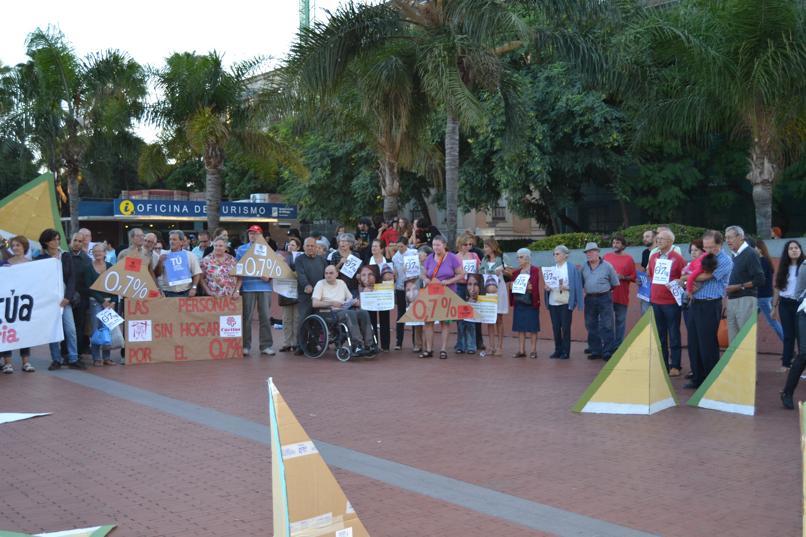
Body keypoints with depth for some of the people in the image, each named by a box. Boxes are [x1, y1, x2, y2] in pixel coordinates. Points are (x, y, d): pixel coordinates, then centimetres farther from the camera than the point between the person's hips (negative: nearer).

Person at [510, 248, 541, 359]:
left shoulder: (535, 270, -3)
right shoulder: (516, 272, 14)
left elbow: (534, 286, -13)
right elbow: (511, 285, 14)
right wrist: (511, 286, -7)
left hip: (531, 302, -5)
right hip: (519, 302, 5)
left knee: (532, 327, 0)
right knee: (520, 327, 5)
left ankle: (533, 350, 5)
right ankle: (521, 350, 9)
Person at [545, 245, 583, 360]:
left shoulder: (572, 268, -3)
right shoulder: (552, 268, 12)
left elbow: (575, 285, -6)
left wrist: (566, 288, -22)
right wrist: (547, 288, -5)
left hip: (565, 302, -5)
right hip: (553, 302, 5)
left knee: (565, 327, -1)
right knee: (555, 327, 6)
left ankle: (565, 352, 6)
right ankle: (558, 350, 15)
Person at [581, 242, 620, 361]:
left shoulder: (607, 266, -3)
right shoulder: (584, 268, 7)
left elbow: (615, 284, 2)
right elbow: (580, 284, 11)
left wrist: (604, 290, 5)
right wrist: (588, 291, 1)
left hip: (604, 298, -4)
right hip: (589, 299, 4)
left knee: (606, 327, -4)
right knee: (591, 326, 8)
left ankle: (607, 352, 0)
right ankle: (595, 351, 17)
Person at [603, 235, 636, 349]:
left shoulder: (628, 258, 3)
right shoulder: (607, 256, 8)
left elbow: (633, 277, 3)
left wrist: (623, 277, -13)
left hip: (622, 295, -1)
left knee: (620, 321, 3)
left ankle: (618, 346, 10)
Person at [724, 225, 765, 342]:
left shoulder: (750, 253, -8)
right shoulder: (734, 256, 15)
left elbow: (759, 280, -14)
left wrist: (738, 287, -15)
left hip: (745, 300, -8)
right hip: (732, 301, 8)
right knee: (733, 339, 10)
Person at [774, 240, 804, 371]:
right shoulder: (784, 268, 9)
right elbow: (778, 287, 13)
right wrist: (774, 306, 11)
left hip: (799, 303, -4)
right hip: (785, 304, 4)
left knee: (800, 335, -4)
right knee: (788, 335, 8)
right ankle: (786, 363, 13)